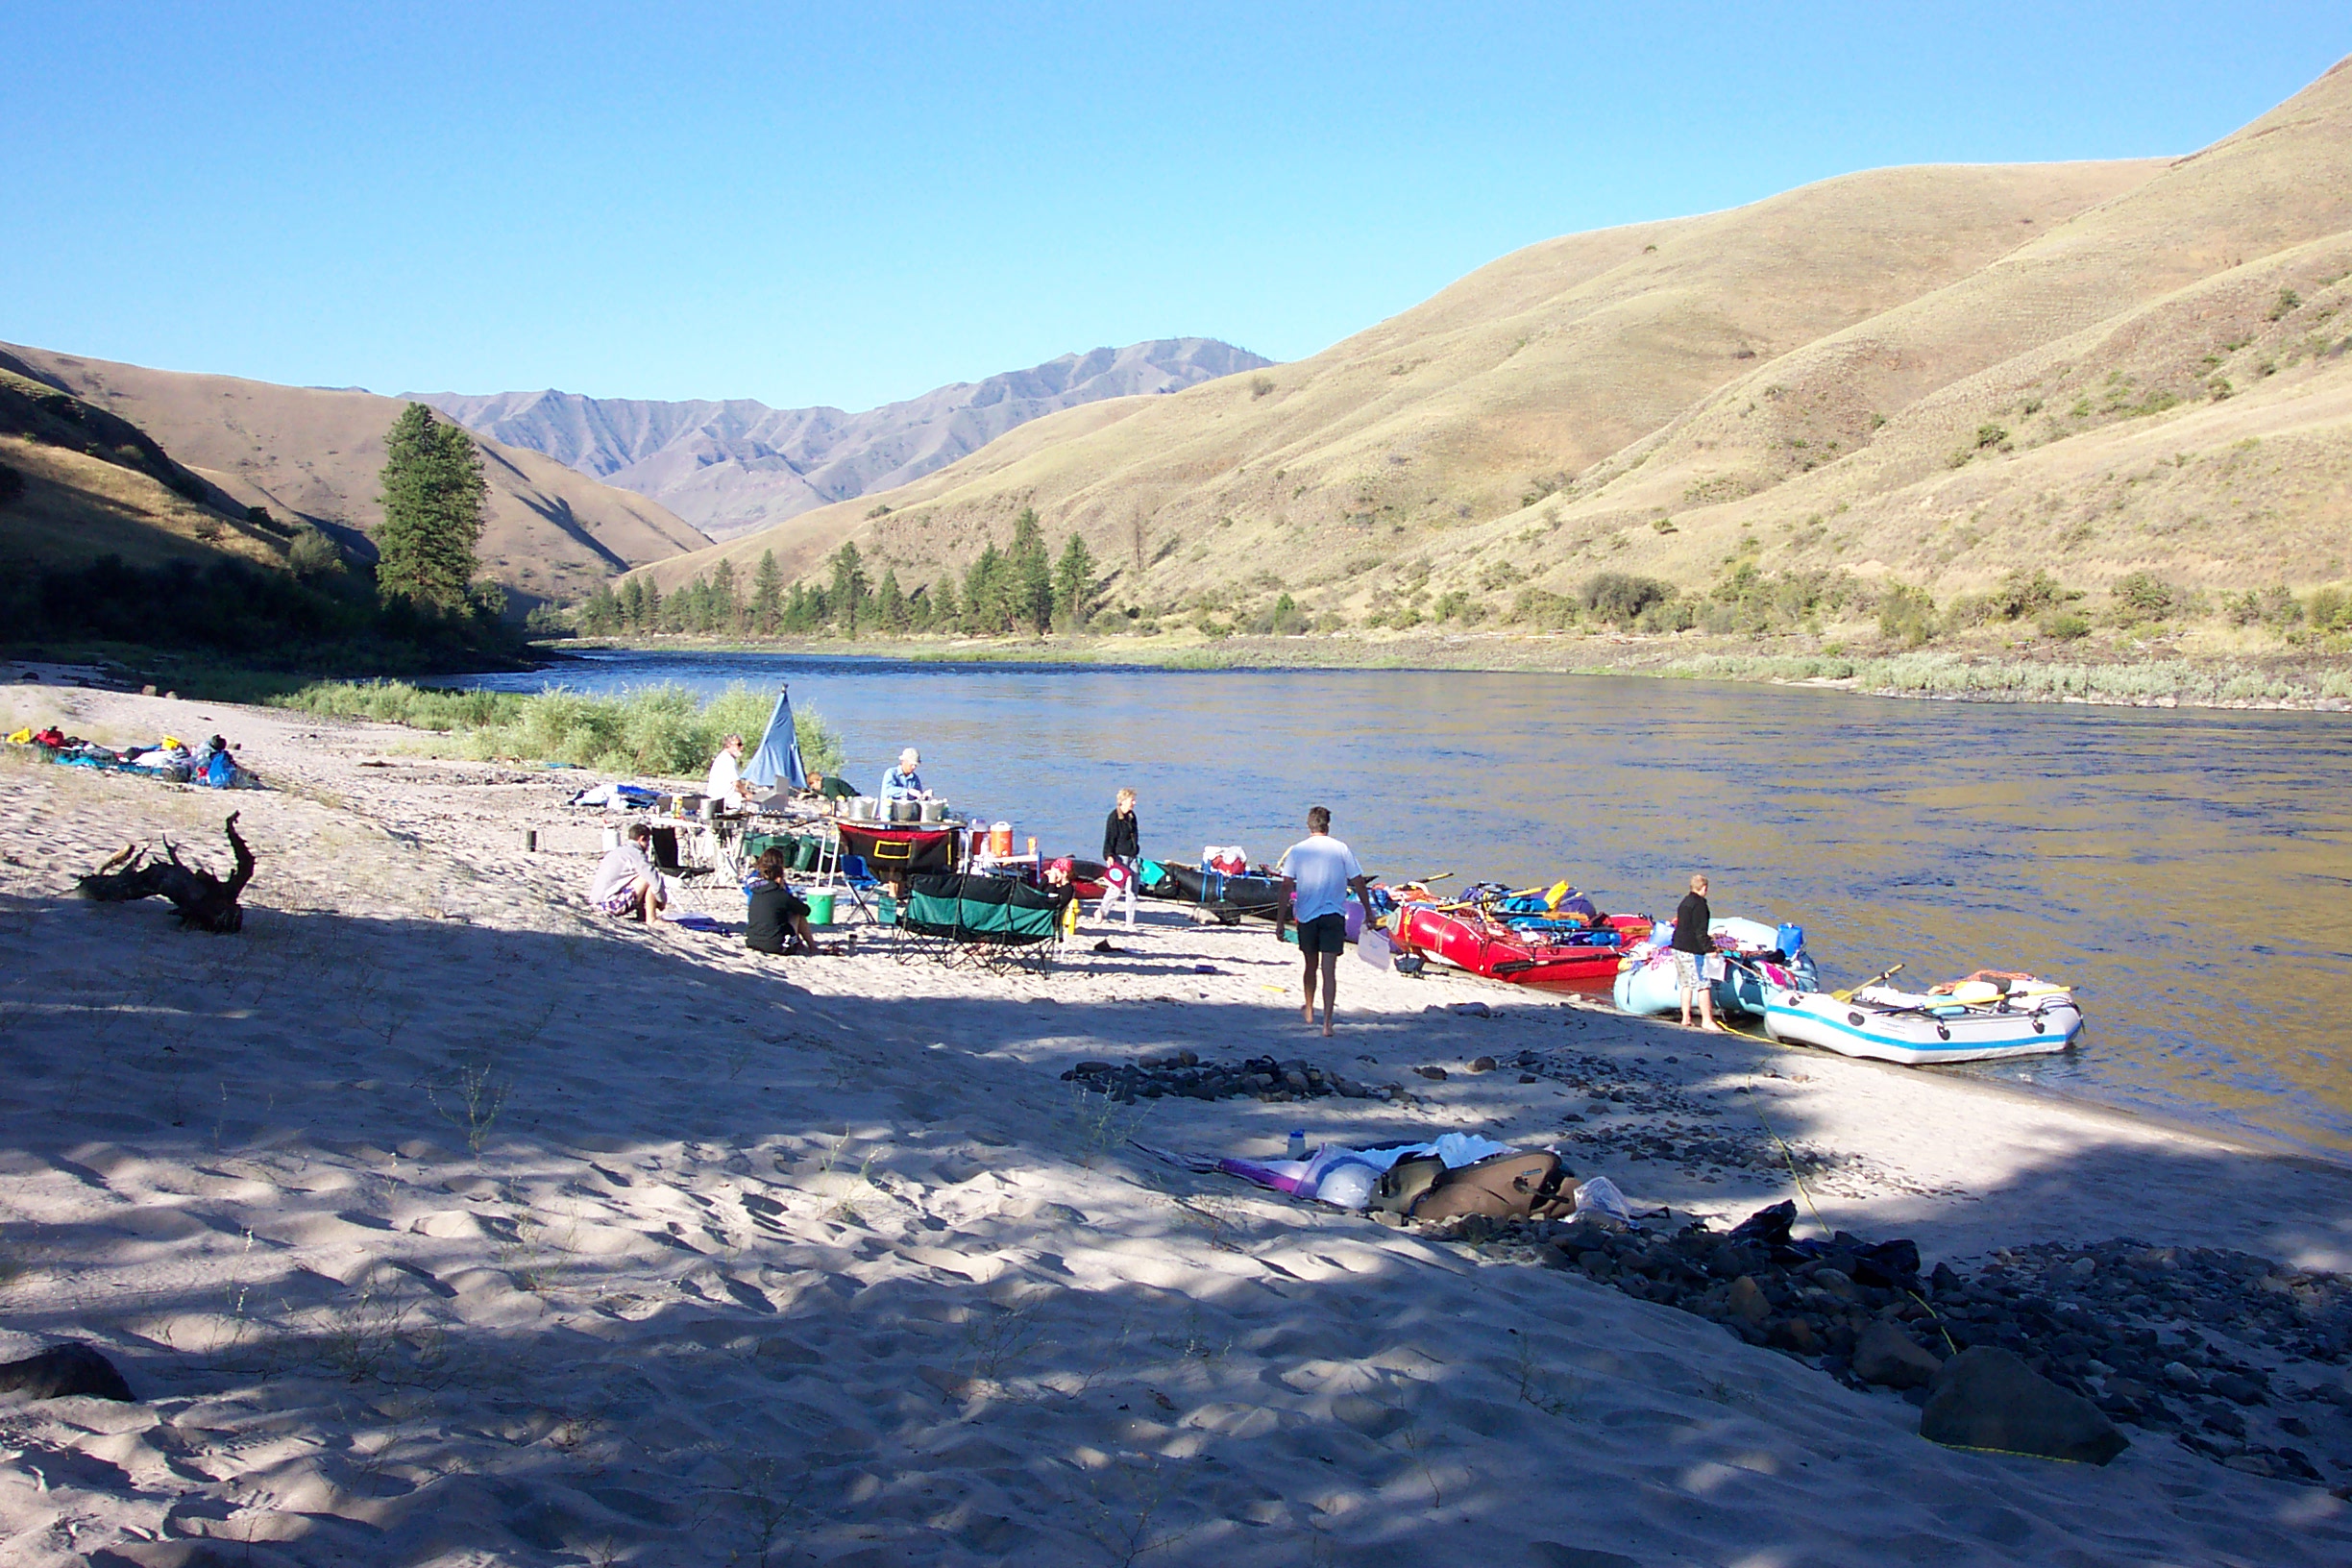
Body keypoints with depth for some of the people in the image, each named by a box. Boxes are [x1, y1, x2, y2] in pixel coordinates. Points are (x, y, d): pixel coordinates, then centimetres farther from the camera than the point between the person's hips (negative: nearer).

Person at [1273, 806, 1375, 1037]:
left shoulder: (1297, 851, -1)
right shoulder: (1341, 849, -2)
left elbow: (1286, 889, -4)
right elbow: (1358, 884, 1)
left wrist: (1280, 921, 0)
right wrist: (1368, 913, 12)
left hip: (1306, 915, 1)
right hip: (1334, 915, -1)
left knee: (1311, 965, 21)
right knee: (1329, 970, -4)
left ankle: (1309, 1011, 38)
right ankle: (1327, 1022, -13)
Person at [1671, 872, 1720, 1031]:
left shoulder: (1685, 902, 15)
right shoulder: (1699, 904, -14)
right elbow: (1700, 930, -19)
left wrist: (1707, 937, 36)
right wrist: (1709, 948, -17)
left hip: (1678, 947, 10)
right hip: (1692, 951, -10)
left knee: (1686, 984, 15)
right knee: (1703, 985, -5)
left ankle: (1685, 1018, 17)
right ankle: (1707, 1020, -5)